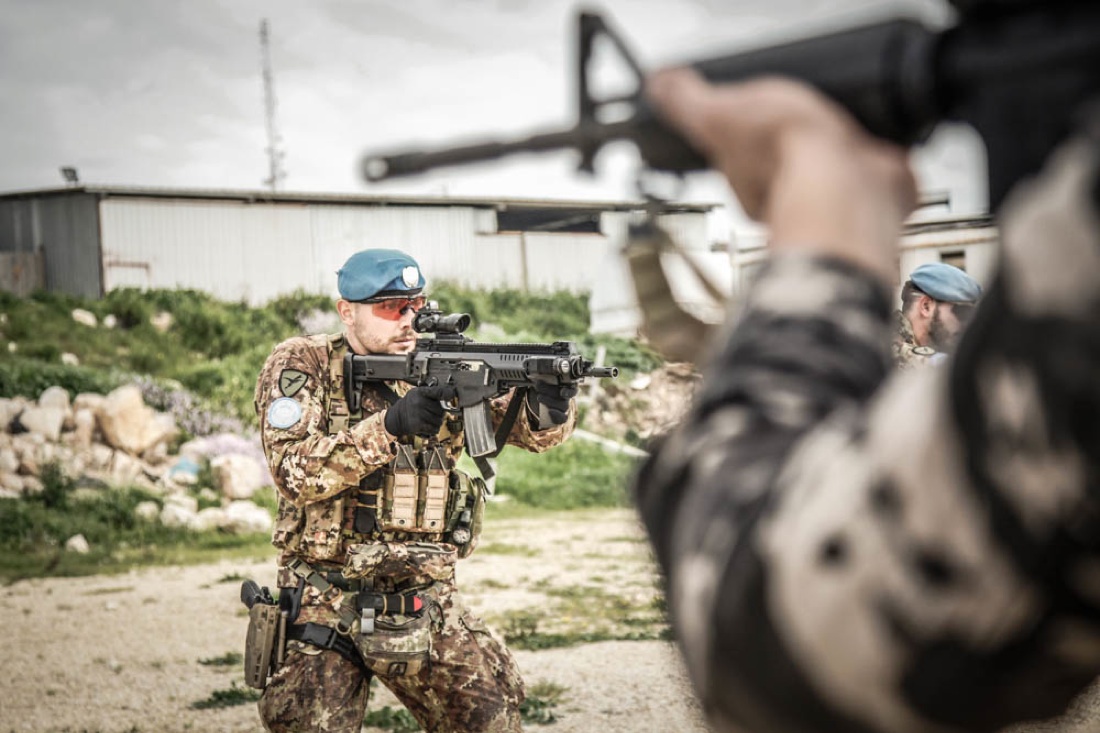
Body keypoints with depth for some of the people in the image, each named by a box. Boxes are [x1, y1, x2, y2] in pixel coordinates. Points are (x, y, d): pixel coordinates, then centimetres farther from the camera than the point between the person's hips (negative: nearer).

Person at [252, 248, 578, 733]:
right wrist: (389, 425, -28)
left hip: (426, 602, 3)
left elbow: (535, 431, -2)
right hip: (326, 603, -3)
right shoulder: (302, 365, -4)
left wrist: (548, 404, -27)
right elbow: (294, 473, -17)